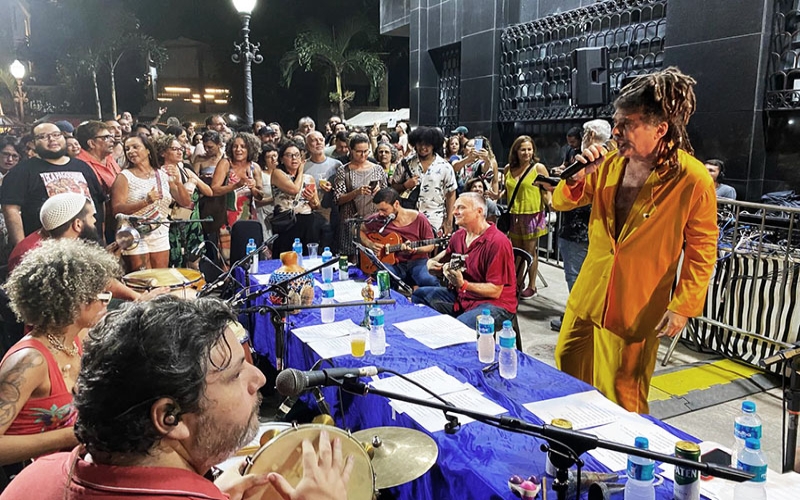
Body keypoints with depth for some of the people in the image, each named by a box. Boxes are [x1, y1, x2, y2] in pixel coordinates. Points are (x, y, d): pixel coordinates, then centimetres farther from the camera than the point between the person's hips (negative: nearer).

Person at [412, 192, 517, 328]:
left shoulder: (497, 242, -19)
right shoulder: (459, 236, 5)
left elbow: (495, 291, -20)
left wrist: (463, 285, -33)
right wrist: (432, 263, 0)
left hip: (495, 303, -8)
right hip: (461, 296, 8)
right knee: (419, 294, 6)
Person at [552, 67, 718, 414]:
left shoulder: (694, 180, -16)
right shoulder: (611, 163, -1)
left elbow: (701, 251, -9)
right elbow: (562, 202, 8)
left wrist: (683, 305, -13)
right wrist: (577, 177, -12)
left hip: (637, 309, -5)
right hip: (588, 296, 6)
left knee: (622, 397, 7)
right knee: (568, 369, 17)